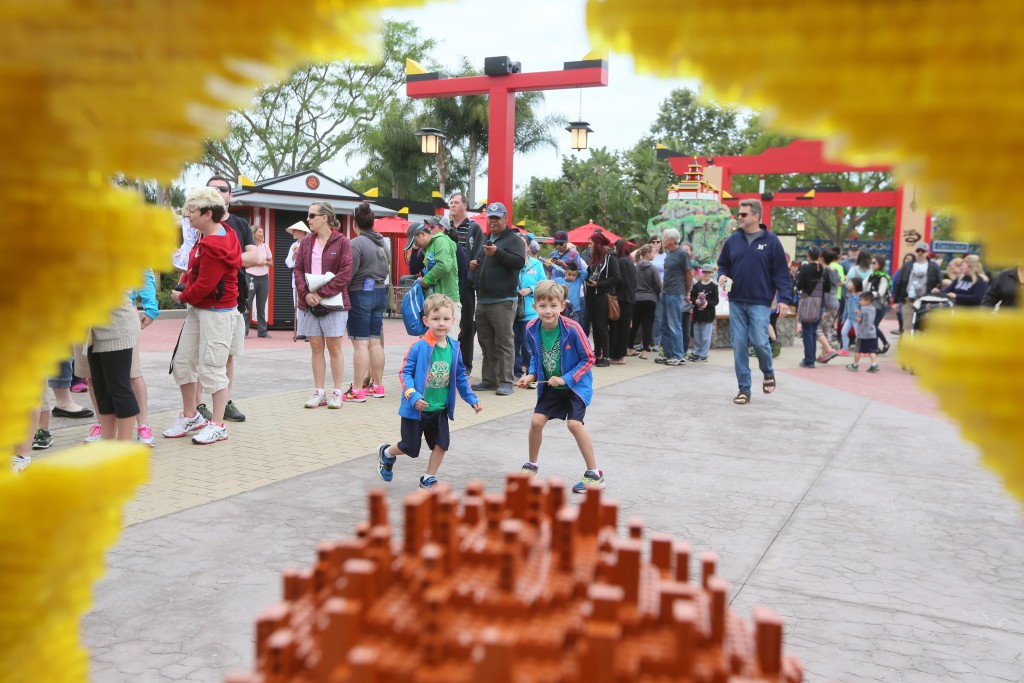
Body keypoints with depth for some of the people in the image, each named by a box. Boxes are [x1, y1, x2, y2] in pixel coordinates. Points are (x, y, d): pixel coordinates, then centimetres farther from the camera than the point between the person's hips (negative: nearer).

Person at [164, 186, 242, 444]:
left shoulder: (214, 247, -23)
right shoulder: (218, 233, 7)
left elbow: (204, 286, -22)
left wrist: (182, 296, -4)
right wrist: (184, 279, 11)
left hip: (217, 313, -10)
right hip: (198, 309, 10)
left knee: (212, 369, -3)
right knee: (182, 361, 13)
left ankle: (217, 426, 9)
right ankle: (190, 416, 28)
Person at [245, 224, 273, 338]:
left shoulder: (265, 246, 10)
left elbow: (271, 263, 14)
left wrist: (265, 262, -6)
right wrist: (255, 263, -15)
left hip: (264, 278, 4)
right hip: (250, 277, -4)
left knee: (261, 305, 8)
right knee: (246, 304, -3)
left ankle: (262, 331, 11)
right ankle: (244, 331, 0)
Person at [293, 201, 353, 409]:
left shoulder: (341, 242, -6)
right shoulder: (306, 241, 10)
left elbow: (345, 273, -12)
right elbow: (297, 269, 7)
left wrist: (321, 294, -17)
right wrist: (306, 293, -10)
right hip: (309, 303, 5)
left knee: (334, 347, 2)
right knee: (316, 347, 8)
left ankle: (337, 393, 10)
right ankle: (319, 392, 15)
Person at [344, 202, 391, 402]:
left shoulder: (356, 243, -14)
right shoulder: (382, 242, 11)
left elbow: (349, 273, -17)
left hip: (360, 294, -8)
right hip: (380, 293, 8)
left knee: (360, 343, -7)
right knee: (376, 342, 12)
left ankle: (356, 390, -5)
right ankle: (377, 386, 19)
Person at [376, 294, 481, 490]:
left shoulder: (455, 348, -1)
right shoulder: (418, 347, -18)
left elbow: (461, 377, 9)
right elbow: (405, 373, -16)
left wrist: (472, 399, 8)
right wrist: (413, 396, -27)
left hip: (440, 409, 5)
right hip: (416, 408, -4)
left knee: (442, 444, 4)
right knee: (410, 447, 7)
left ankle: (428, 480, 24)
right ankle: (386, 453, 39)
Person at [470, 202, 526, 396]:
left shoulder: (513, 239, -2)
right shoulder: (485, 241, 21)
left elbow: (520, 262, -17)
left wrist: (497, 253, -25)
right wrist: (473, 265, 12)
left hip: (502, 301, -8)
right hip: (482, 300, 8)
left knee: (503, 344, -6)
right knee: (486, 343, 10)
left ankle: (505, 382, -3)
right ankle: (489, 379, 17)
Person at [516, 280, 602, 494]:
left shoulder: (572, 329, -25)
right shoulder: (532, 329, -11)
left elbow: (588, 359, -16)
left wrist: (566, 379, -21)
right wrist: (531, 375, -8)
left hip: (576, 385, -5)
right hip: (550, 387, 5)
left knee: (574, 423, -18)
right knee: (536, 421, 0)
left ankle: (594, 474, -4)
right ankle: (531, 465, 25)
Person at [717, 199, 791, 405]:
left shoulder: (771, 241, -1)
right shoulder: (733, 240, 8)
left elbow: (781, 272, -1)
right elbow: (723, 265, 18)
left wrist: (784, 299, -8)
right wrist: (722, 276, -5)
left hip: (760, 302, -3)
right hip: (736, 302, 3)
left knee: (759, 341, -10)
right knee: (739, 345, 2)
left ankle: (768, 372, 23)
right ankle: (744, 389, 11)